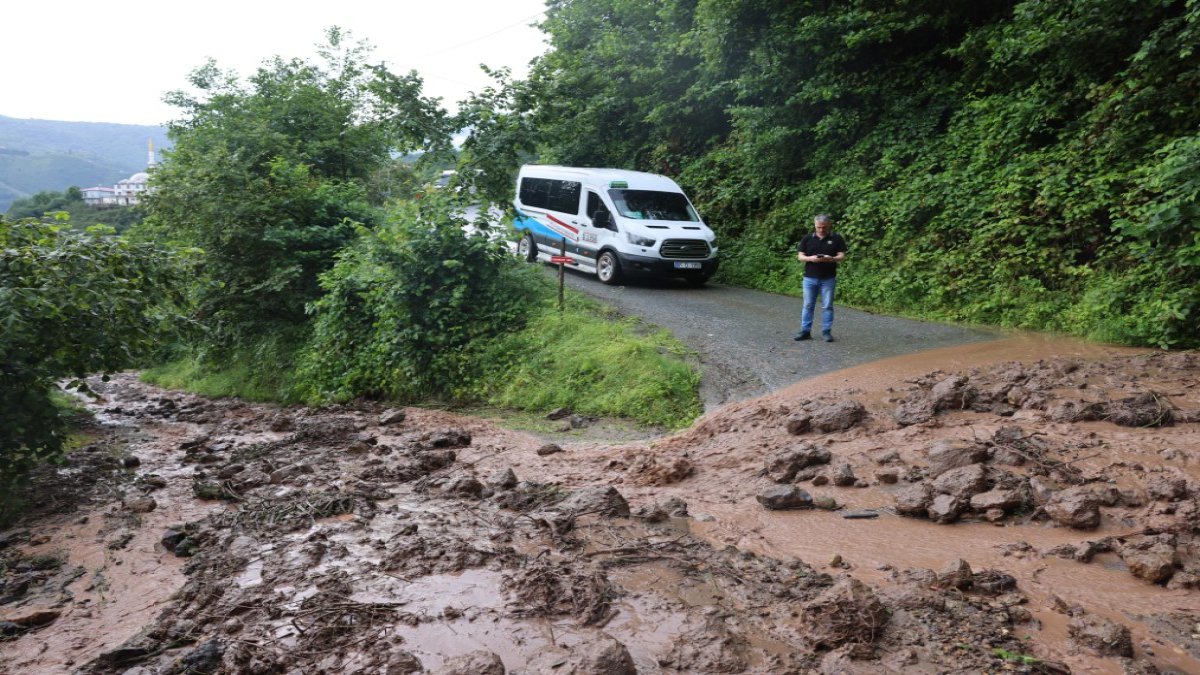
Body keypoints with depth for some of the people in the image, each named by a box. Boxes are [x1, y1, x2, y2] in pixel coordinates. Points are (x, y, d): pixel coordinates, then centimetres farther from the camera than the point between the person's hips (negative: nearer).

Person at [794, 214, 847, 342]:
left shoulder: (837, 239, 1)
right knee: (808, 305, 5)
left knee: (827, 306, 3)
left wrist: (831, 259, -24)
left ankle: (827, 332, 11)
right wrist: (810, 258, -19)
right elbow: (800, 256, 3)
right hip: (810, 278, 1)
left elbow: (842, 256, -2)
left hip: (828, 279, -1)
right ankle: (805, 331, 11)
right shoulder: (807, 238, 5)